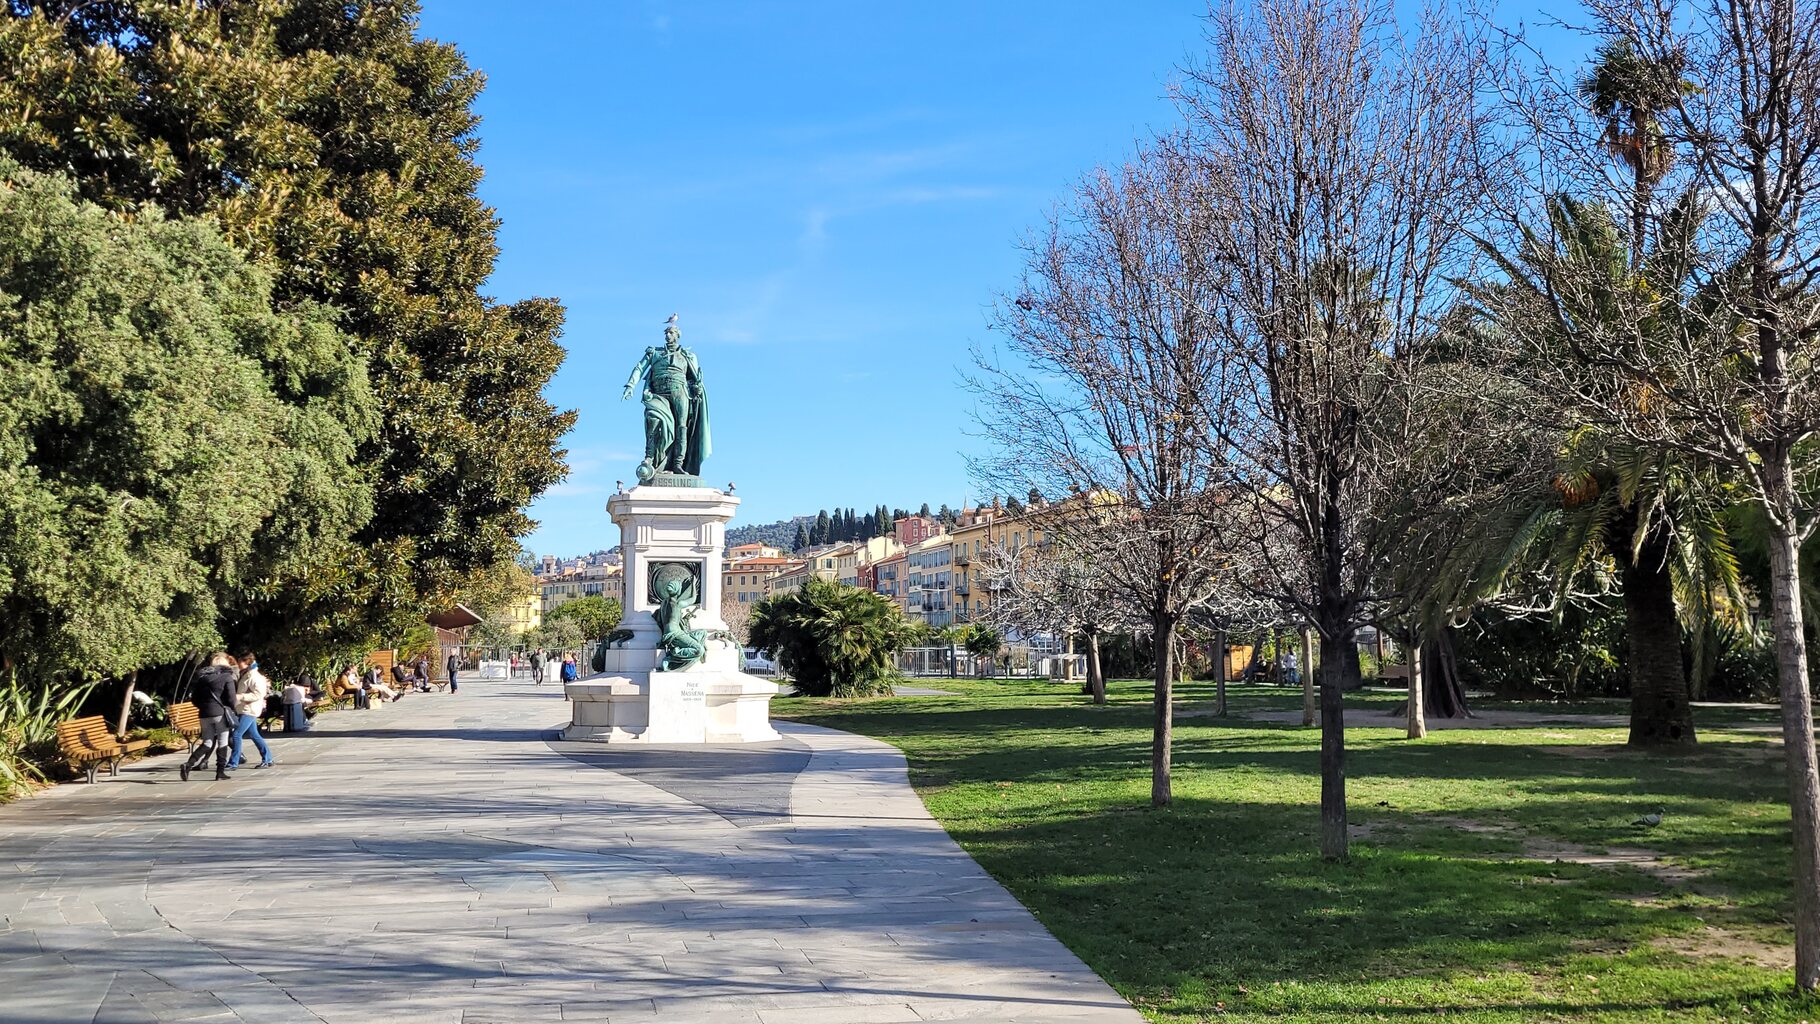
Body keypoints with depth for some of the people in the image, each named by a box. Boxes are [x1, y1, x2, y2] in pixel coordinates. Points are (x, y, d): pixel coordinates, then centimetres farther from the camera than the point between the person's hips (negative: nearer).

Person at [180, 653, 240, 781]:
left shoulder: (201, 676, 11)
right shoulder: (227, 677, -6)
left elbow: (194, 699, 12)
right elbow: (231, 699, -11)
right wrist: (231, 710, 8)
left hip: (204, 714, 5)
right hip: (220, 713, -5)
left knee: (207, 743, 10)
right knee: (222, 743, 7)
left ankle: (188, 764, -9)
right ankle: (220, 772, 8)